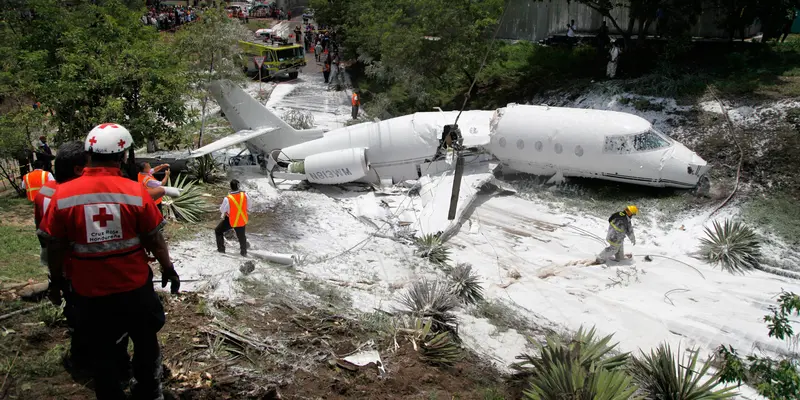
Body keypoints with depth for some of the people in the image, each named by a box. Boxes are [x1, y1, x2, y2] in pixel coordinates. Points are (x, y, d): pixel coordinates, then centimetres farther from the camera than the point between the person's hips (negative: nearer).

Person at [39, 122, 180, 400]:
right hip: (135, 287, 0)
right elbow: (154, 240, -7)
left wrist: (56, 281, 12)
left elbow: (54, 247, -4)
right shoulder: (136, 192, -14)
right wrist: (168, 268, 9)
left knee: (102, 352, 18)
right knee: (146, 342, 22)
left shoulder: (63, 194, -12)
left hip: (89, 292, 0)